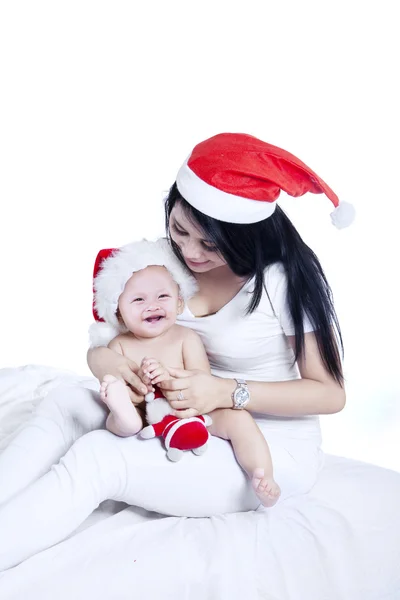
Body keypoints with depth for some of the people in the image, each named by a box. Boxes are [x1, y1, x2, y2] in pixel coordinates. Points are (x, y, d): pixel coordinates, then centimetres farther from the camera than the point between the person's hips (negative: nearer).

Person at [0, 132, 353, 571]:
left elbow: (331, 393, -15)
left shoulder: (287, 279, -19)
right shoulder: (170, 260, -2)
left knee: (95, 456, -25)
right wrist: (101, 359, -20)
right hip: (189, 425, 7)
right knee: (64, 403, -12)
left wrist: (228, 392, -26)